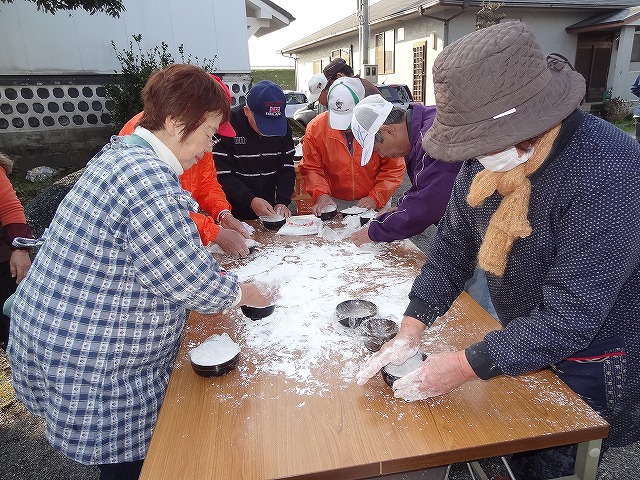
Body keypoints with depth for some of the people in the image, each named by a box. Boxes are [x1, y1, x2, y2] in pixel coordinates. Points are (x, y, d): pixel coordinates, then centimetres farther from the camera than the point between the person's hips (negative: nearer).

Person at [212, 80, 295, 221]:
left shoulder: (283, 126, 0)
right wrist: (250, 200, -24)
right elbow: (222, 175, -14)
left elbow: (286, 169, 3)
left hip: (269, 209, 5)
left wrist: (282, 202, -12)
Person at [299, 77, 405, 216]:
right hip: (334, 203, 1)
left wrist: (375, 198, -18)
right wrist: (321, 194, -19)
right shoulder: (315, 128, -9)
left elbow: (394, 169, -9)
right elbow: (310, 168, -2)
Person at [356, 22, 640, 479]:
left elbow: (569, 318, -33)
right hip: (522, 339, 6)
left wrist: (466, 366, -29)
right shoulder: (491, 154, -11)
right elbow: (452, 247, -7)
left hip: (589, 366, -5)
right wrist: (410, 331, -15)